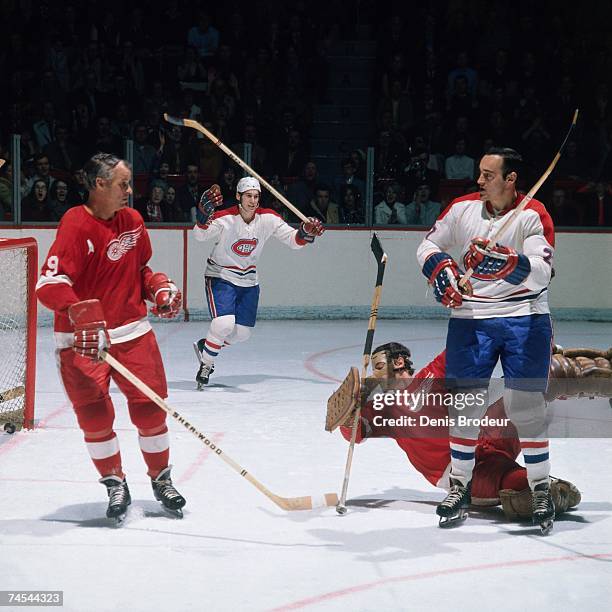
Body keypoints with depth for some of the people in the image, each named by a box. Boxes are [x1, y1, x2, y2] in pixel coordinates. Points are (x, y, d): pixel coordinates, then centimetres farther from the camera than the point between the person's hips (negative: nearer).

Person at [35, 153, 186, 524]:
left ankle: (161, 480, 22)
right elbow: (50, 284, -26)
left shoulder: (133, 220, 5)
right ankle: (116, 486, 17)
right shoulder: (76, 224, -17)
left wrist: (159, 287, 4)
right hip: (81, 339, -5)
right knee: (95, 415, -2)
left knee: (150, 406, 3)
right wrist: (83, 316, -38)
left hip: (132, 330, 5)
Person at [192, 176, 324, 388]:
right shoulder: (225, 218, -21)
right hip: (220, 277, -5)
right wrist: (203, 216, -54)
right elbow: (200, 235, -35)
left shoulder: (268, 218, -9)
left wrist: (305, 232, -24)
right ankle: (205, 366, -1)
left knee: (242, 333, 8)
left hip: (248, 280, 5)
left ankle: (205, 346, 34)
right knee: (224, 324, -22)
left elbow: (293, 240, -3)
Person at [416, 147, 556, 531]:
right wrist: (441, 269, -7)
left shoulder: (534, 215, -8)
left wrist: (507, 262, -36)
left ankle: (541, 488, 9)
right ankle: (460, 483, 19)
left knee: (526, 406, -4)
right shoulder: (463, 208, 3)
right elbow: (429, 244, 13)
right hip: (470, 319, 3)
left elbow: (541, 273, -19)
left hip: (524, 320, -3)